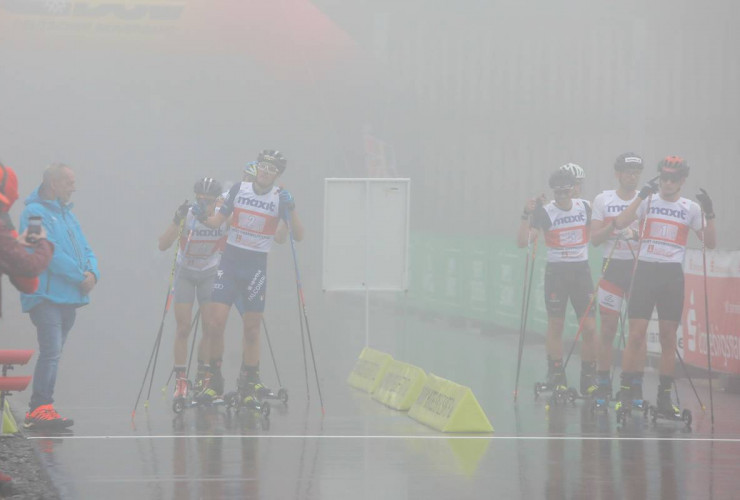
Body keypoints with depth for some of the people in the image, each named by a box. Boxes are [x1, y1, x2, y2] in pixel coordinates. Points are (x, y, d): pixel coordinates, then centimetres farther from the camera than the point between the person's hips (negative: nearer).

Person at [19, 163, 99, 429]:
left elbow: (85, 250, 18)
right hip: (47, 296, -9)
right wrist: (80, 276, -15)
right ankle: (41, 409, -20)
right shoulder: (35, 212, -8)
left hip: (68, 298, 9)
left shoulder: (67, 215, 20)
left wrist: (92, 272, -4)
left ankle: (39, 408, 13)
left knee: (53, 354, 10)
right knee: (51, 352, -17)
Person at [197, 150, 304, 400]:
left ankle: (249, 380, 17)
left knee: (252, 327, 5)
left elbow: (298, 236, -6)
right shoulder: (239, 189, 2)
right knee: (216, 321, -11)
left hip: (257, 266, 0)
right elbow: (218, 220, 8)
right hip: (230, 260, 0)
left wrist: (291, 211, -22)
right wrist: (204, 218, -13)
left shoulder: (281, 197, -3)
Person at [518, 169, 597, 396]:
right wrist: (527, 215, -27)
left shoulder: (585, 207, 2)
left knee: (590, 327, -5)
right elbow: (522, 241, -16)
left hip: (581, 270, 2)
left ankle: (589, 378, 5)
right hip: (556, 272, -2)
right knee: (556, 325, 2)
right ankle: (556, 377, 13)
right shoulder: (545, 212, -7)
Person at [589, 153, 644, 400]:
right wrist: (613, 226, -16)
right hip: (612, 266, 0)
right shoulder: (603, 200, 4)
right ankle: (603, 385, 6)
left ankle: (636, 385, 5)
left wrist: (638, 234, -19)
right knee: (608, 328, -1)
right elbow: (594, 238, 1)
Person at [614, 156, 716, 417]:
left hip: (673, 275, 2)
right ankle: (625, 392, -1)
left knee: (669, 338, 4)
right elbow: (619, 223, -12)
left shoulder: (691, 208, 6)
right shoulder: (648, 200, 3)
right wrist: (641, 196, -18)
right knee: (636, 335, -6)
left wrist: (710, 214, -10)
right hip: (646, 270, -2)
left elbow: (710, 242, 4)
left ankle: (664, 396, 10)